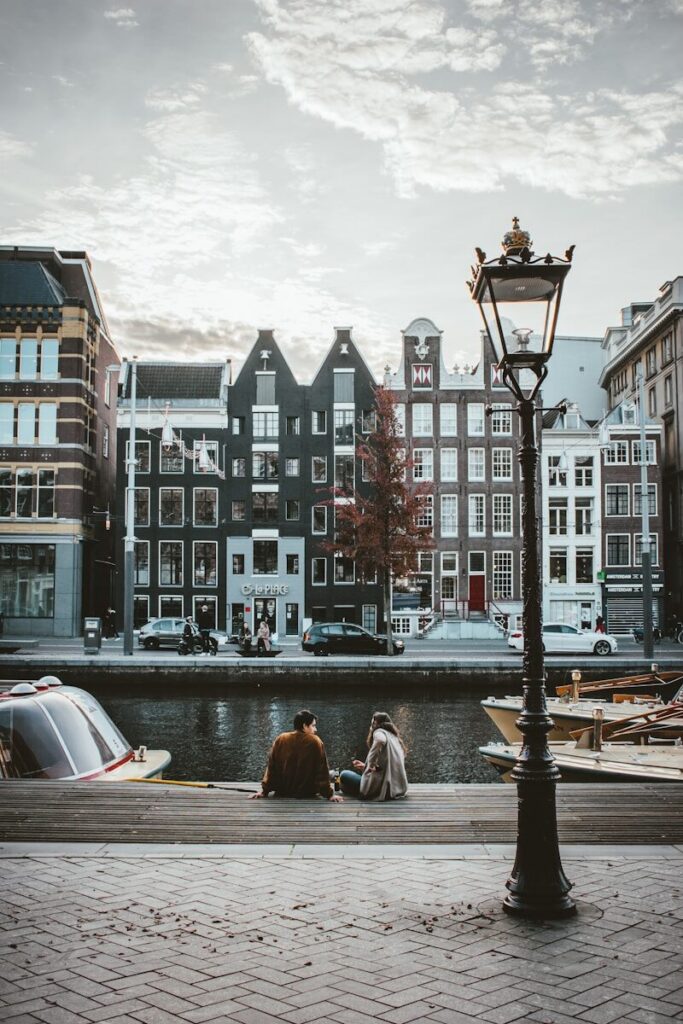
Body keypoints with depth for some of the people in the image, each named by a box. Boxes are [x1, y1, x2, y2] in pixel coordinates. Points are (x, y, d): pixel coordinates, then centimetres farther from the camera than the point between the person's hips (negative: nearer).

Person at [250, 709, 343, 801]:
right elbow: (322, 771, -14)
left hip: (282, 794, 2)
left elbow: (271, 768, -3)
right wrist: (329, 794, -10)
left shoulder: (281, 740, -5)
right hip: (307, 795, -2)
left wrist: (264, 791, 0)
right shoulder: (315, 742, -13)